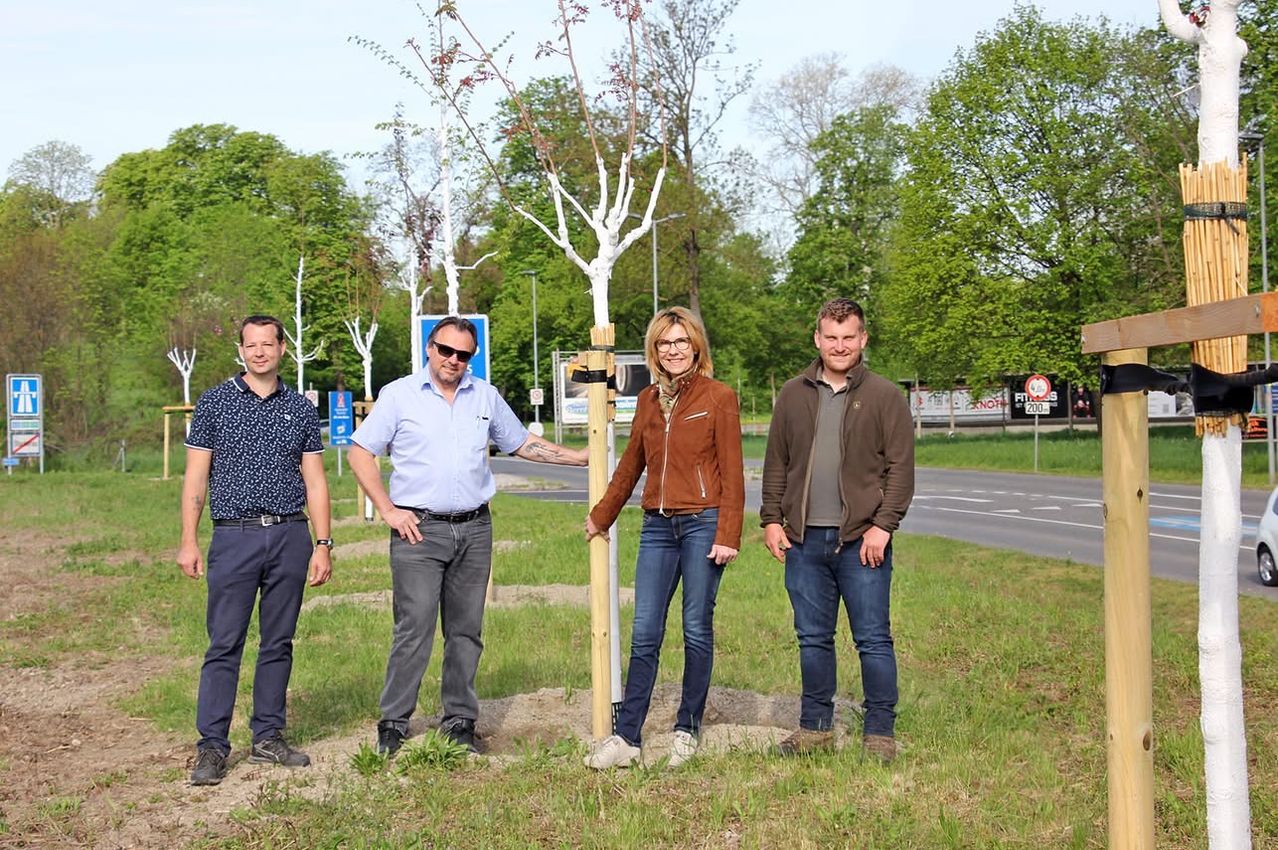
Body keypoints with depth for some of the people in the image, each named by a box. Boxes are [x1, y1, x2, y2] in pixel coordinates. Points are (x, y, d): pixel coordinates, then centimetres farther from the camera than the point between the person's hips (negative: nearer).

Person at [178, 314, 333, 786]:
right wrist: (188, 542, -5)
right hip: (235, 536, -2)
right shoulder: (215, 403, 4)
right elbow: (195, 477, 2)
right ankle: (212, 745, 0)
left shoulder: (301, 409, 10)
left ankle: (268, 736, 17)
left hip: (290, 537, 3)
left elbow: (315, 482, 10)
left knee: (279, 642, 8)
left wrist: (323, 545, 3)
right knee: (224, 644, -4)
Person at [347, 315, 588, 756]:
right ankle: (393, 724, -2)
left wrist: (583, 457, 14)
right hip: (419, 530, -4)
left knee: (466, 631, 6)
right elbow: (360, 453, 2)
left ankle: (460, 723, 14)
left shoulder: (486, 397, 13)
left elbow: (522, 444, 21)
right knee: (414, 629, -9)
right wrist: (388, 510, -4)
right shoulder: (399, 395, 1)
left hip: (474, 529, 4)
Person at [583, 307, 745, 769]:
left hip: (702, 523, -5)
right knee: (644, 634, 2)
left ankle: (687, 731, 14)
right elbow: (630, 465, 23)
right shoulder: (648, 400, 13)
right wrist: (600, 517, 29)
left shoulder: (718, 397, -2)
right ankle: (627, 736, 4)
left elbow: (731, 472, -5)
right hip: (658, 526, 5)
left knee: (697, 630, 2)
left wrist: (727, 535, -11)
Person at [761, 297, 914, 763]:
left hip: (861, 541, -3)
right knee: (813, 638, 10)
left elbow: (900, 468, -3)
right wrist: (772, 520, 6)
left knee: (873, 639, 0)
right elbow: (776, 463, 14)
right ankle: (816, 726, 21)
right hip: (804, 540, 3)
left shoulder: (884, 397, 1)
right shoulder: (793, 395, 11)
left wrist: (883, 525, -11)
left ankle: (880, 732, 9)